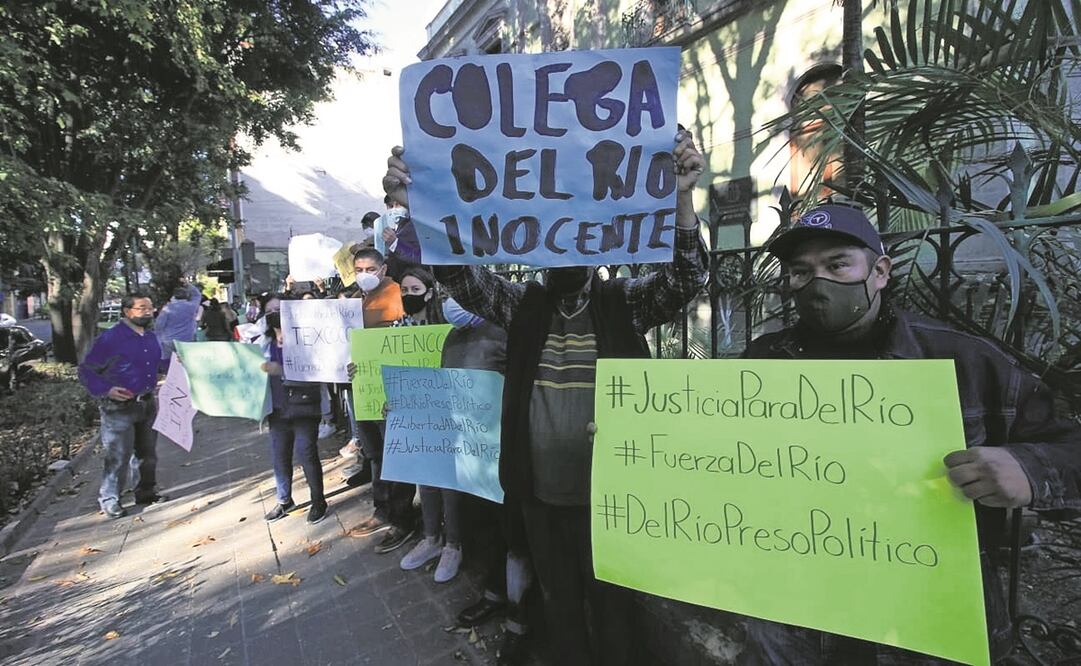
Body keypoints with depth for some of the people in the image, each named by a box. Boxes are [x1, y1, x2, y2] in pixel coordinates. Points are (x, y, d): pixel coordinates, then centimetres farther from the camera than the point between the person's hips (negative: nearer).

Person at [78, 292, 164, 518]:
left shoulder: (151, 337, 8)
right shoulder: (110, 338, -14)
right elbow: (86, 371, -10)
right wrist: (107, 390, -22)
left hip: (148, 404, 7)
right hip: (119, 408, -7)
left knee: (147, 452, 16)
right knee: (118, 457, -3)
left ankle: (146, 491, 31)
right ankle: (109, 499, 14)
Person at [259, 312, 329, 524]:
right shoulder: (268, 347, 2)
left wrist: (282, 371, -30)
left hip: (304, 409, -5)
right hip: (279, 410, 5)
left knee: (306, 454, -1)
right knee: (279, 456, 13)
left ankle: (318, 501, 18)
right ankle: (284, 500, 33)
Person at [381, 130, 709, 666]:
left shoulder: (627, 302, -3)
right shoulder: (523, 305, 3)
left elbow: (687, 279, -16)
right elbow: (461, 277, -6)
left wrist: (680, 198, -31)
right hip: (539, 493, 3)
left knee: (610, 604, 17)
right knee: (558, 603, 22)